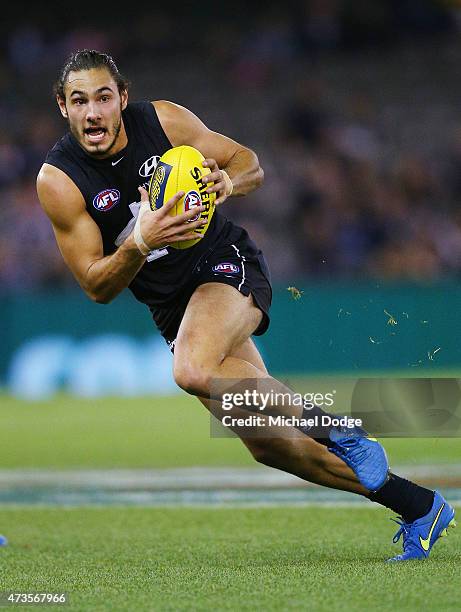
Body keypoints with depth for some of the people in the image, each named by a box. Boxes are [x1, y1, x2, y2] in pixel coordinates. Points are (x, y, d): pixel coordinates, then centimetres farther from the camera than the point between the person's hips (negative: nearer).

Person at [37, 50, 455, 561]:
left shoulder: (163, 120, -10)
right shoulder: (57, 181, -10)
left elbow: (250, 165, 2)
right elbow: (97, 287, -11)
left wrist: (227, 183, -22)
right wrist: (139, 243, -31)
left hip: (226, 263, -3)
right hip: (170, 304, 3)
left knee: (192, 370, -35)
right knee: (266, 444, -2)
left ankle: (332, 427, -16)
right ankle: (417, 506, 11)